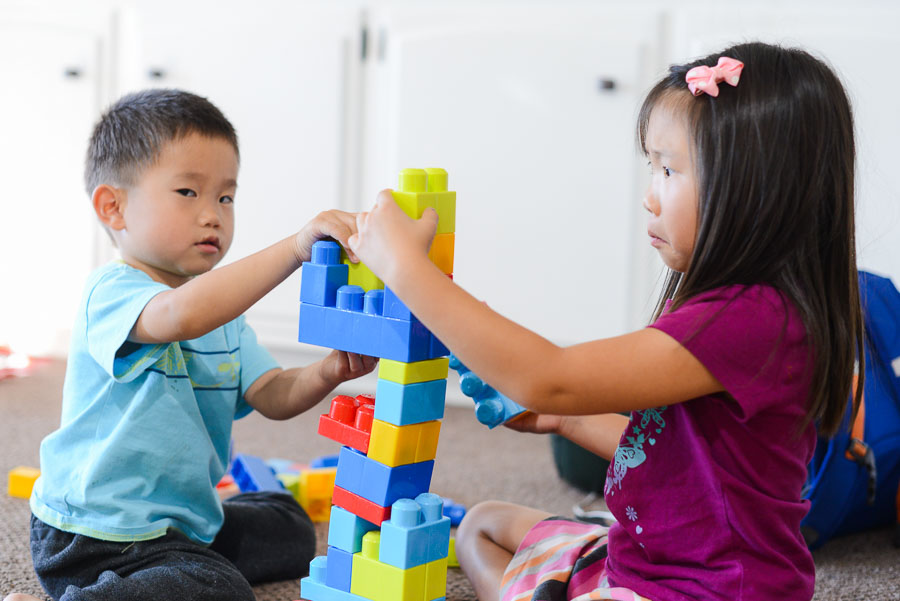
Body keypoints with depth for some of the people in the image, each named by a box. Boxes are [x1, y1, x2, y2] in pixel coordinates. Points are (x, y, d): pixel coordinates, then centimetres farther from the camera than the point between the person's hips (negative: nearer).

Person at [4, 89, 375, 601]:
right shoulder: (111, 292, -18)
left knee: (289, 526, 22)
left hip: (184, 517, 10)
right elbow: (181, 315, -41)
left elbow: (273, 395, 3)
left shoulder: (223, 309, 12)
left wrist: (327, 374, -19)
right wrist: (294, 248, -44)